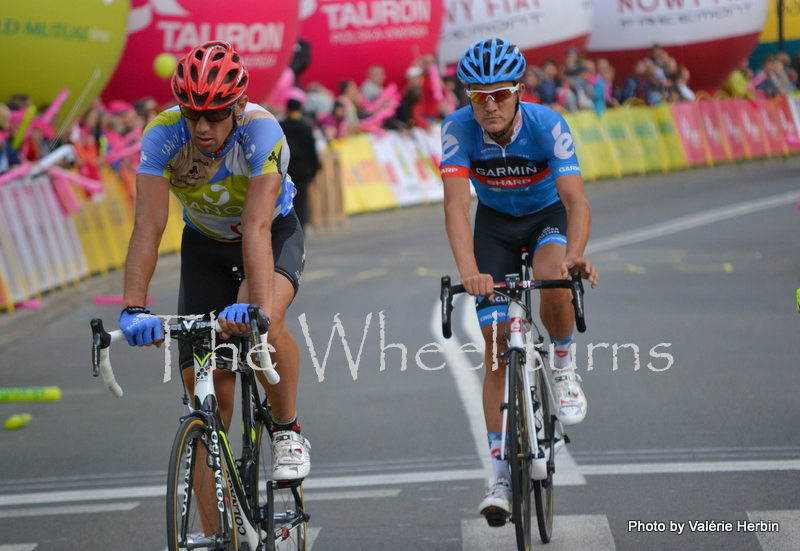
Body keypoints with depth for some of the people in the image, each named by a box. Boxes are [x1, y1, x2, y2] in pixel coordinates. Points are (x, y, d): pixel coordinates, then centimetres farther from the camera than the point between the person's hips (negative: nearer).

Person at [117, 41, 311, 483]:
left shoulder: (261, 132, -35)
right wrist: (133, 308, -49)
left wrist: (257, 308, -58)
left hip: (276, 235, -3)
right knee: (206, 384, -6)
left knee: (261, 322, -34)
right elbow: (149, 224, -36)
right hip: (205, 244, 3)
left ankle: (287, 430, -9)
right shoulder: (163, 134, -28)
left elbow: (257, 228, -45)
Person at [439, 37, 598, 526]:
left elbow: (576, 199, -38)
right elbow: (456, 204, -36)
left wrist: (575, 255, -58)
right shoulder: (459, 129, -26)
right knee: (498, 347, -6)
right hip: (495, 224, 2)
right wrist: (469, 271, -52)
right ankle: (502, 475, 0)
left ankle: (563, 366, -6)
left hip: (548, 216, -2)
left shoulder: (547, 125, -29)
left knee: (553, 280, -36)